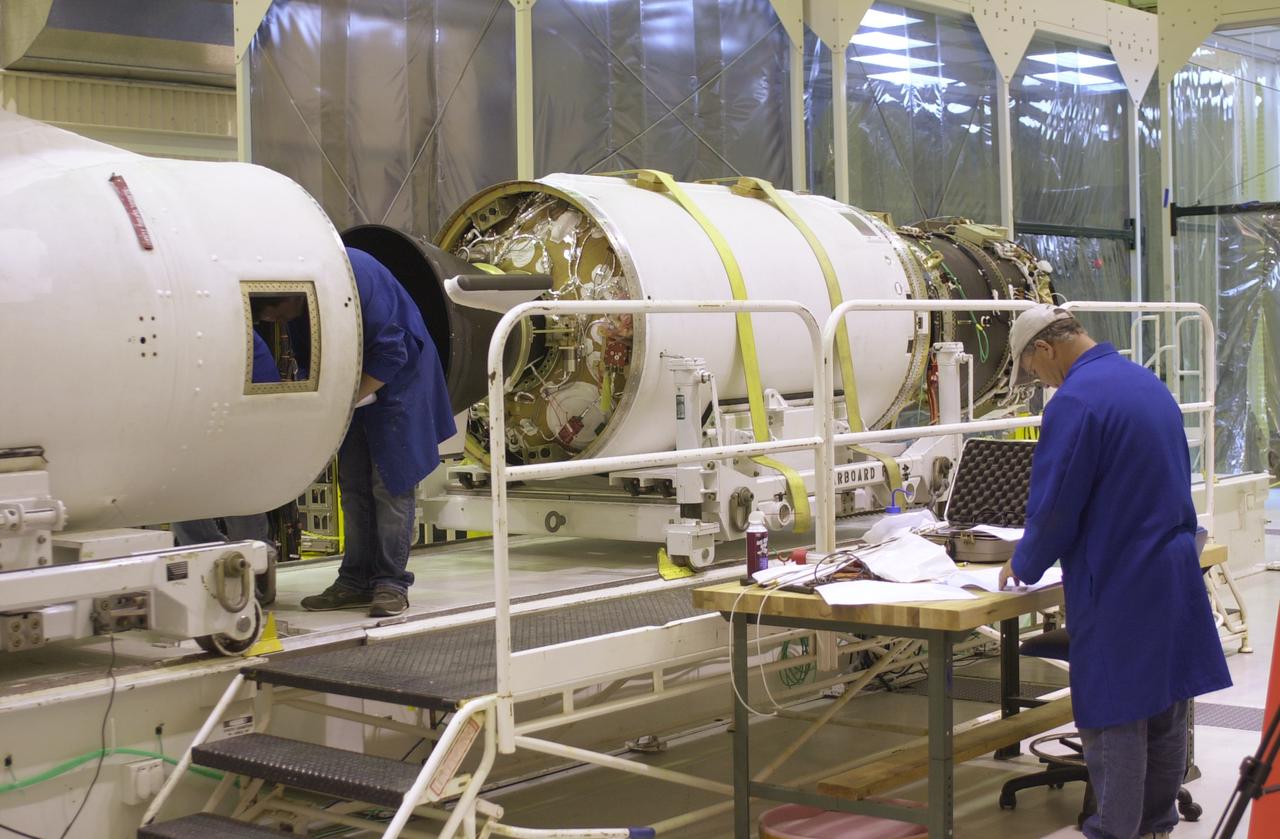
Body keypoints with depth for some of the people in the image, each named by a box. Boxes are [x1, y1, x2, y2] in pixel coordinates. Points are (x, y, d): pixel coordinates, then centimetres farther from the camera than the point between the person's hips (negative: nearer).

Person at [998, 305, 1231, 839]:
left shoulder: (1075, 401, -18)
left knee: (1113, 717, 0)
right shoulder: (1150, 385, 10)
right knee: (1165, 709, 17)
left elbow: (1055, 506, -17)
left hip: (1118, 589, -9)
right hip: (1176, 575, 9)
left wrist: (1024, 565, 1)